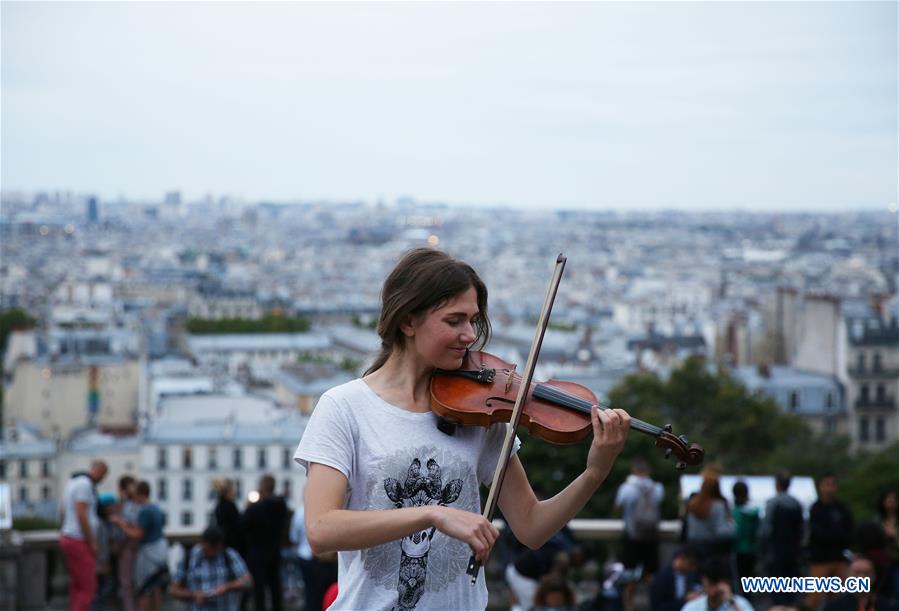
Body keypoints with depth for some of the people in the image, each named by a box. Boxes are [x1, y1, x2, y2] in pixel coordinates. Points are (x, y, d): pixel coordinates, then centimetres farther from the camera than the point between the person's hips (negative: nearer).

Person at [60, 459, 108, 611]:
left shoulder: (73, 482, 14)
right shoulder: (85, 484, -19)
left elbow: (64, 512, 20)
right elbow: (81, 515, -25)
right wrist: (92, 543, -18)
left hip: (69, 538, 10)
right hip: (80, 543, -10)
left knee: (78, 587, 14)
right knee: (88, 588, -5)